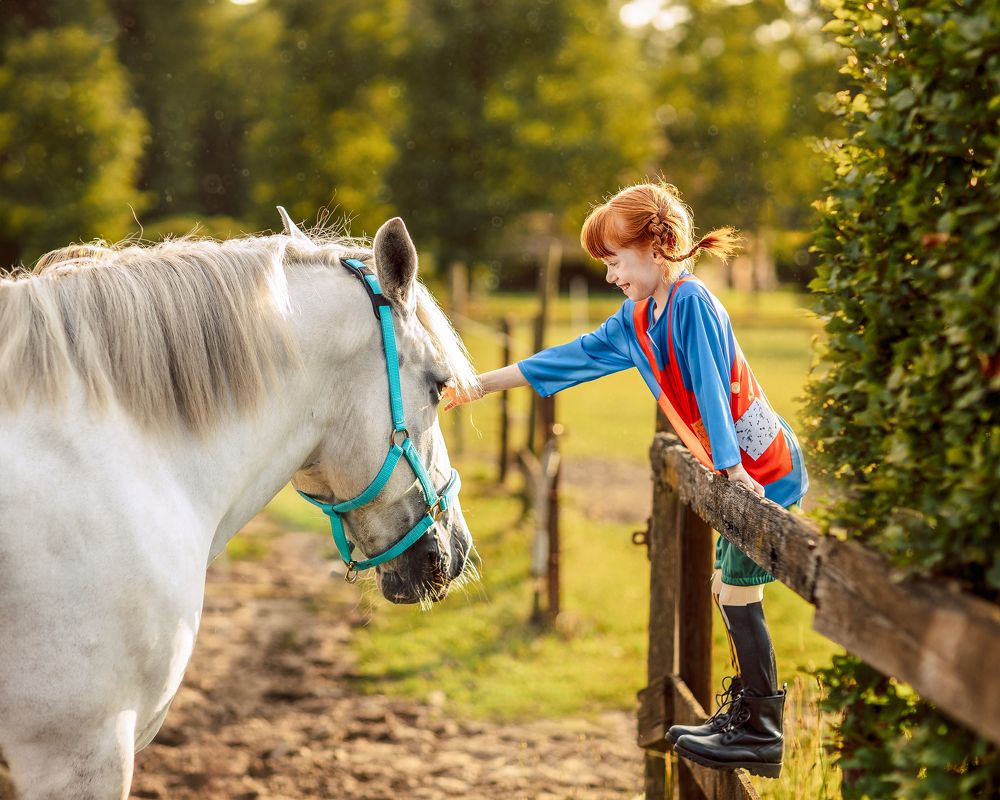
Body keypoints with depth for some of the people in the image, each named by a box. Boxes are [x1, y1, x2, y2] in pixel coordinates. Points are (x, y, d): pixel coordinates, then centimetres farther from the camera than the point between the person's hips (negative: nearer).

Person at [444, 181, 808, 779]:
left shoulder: (691, 301, -19)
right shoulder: (637, 319, 8)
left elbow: (712, 388, -22)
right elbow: (574, 357, 12)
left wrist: (733, 470, -23)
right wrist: (481, 385, 11)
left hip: (765, 469, -9)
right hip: (741, 471, 9)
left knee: (738, 592, -6)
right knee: (729, 590, 15)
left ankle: (761, 737, 0)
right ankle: (746, 714, 25)